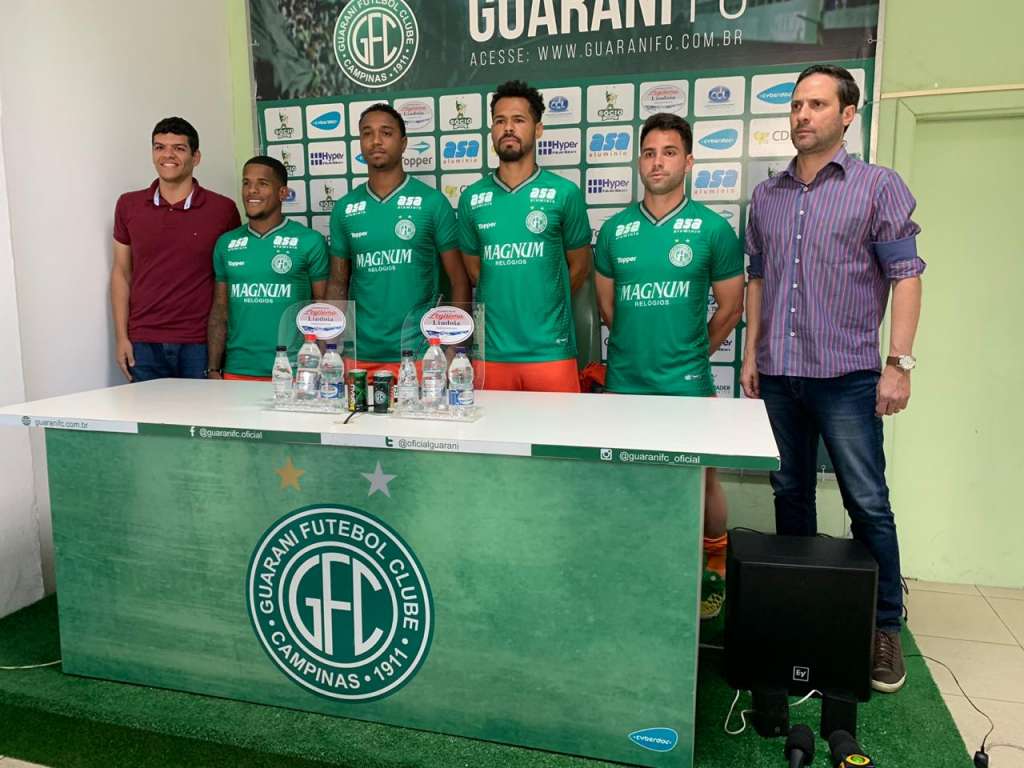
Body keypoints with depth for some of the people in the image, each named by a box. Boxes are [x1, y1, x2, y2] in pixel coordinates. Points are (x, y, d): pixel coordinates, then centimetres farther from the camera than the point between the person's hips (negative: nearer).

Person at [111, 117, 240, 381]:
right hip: (144, 344, 2)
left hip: (200, 344, -2)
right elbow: (121, 272, 11)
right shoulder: (128, 206, 6)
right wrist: (121, 337, 4)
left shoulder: (223, 209, -2)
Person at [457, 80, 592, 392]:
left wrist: (543, 306, 10)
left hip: (550, 350, -2)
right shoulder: (472, 198, 6)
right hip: (491, 351, 2)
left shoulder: (564, 193, -2)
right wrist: (504, 307, 11)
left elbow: (579, 266, 7)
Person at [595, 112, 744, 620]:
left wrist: (689, 354, 9)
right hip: (624, 382, 3)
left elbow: (731, 307, 3)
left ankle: (715, 568, 30)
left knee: (701, 478, 8)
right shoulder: (615, 230, 5)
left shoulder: (713, 228, -3)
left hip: (686, 385, -2)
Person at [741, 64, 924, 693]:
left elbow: (906, 275, -4)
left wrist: (899, 363, -11)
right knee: (790, 495, 13)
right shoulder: (768, 195, 12)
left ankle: (886, 626, 16)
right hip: (778, 376, 4)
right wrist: (751, 356, 10)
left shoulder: (879, 186, 0)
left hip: (847, 376, -4)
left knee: (869, 504, 1)